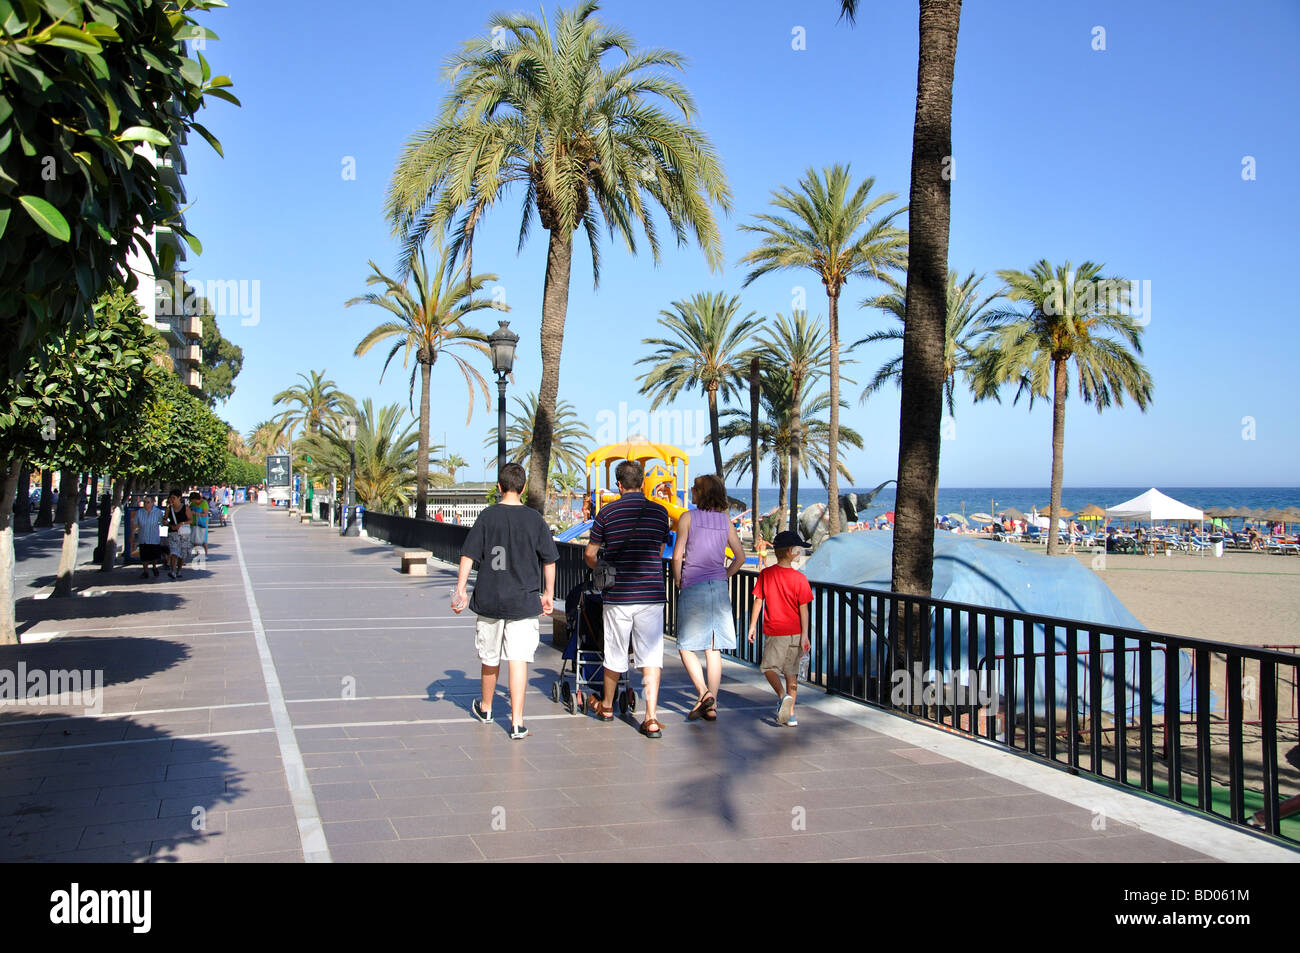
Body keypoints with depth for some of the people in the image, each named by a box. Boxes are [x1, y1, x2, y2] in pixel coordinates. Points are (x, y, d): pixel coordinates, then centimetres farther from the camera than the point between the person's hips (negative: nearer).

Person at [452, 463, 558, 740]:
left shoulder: (487, 517, -2)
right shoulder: (535, 519, -1)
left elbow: (468, 556, -4)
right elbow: (549, 560, 4)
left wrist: (460, 590, 1)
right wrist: (548, 594, 15)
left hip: (489, 600, 1)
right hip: (524, 602, -1)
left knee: (490, 657, 16)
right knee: (518, 659, -1)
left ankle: (485, 708, 37)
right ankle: (517, 722, -6)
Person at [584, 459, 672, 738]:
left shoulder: (607, 512, -1)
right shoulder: (660, 512, 3)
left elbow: (590, 553, 4)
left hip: (617, 594, 0)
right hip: (651, 594, 0)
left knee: (615, 653, 14)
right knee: (651, 655, 2)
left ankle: (607, 706, 34)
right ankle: (651, 718, -6)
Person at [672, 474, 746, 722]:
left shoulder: (688, 517, -4)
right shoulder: (725, 521, 9)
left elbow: (677, 555, -8)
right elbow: (740, 557, 11)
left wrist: (677, 580, 6)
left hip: (693, 588, -5)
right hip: (719, 588, 5)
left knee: (686, 647, 4)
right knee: (713, 650, 8)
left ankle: (704, 692, -14)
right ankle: (712, 706, 7)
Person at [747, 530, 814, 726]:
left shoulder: (765, 574, -6)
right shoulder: (799, 578, -7)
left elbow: (758, 601, -3)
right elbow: (804, 609, -8)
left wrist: (752, 626, 6)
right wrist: (804, 636, -6)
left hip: (774, 632, -1)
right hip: (795, 632, 1)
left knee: (769, 668, 10)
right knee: (791, 672, 11)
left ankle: (783, 695, -16)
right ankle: (790, 714, 13)